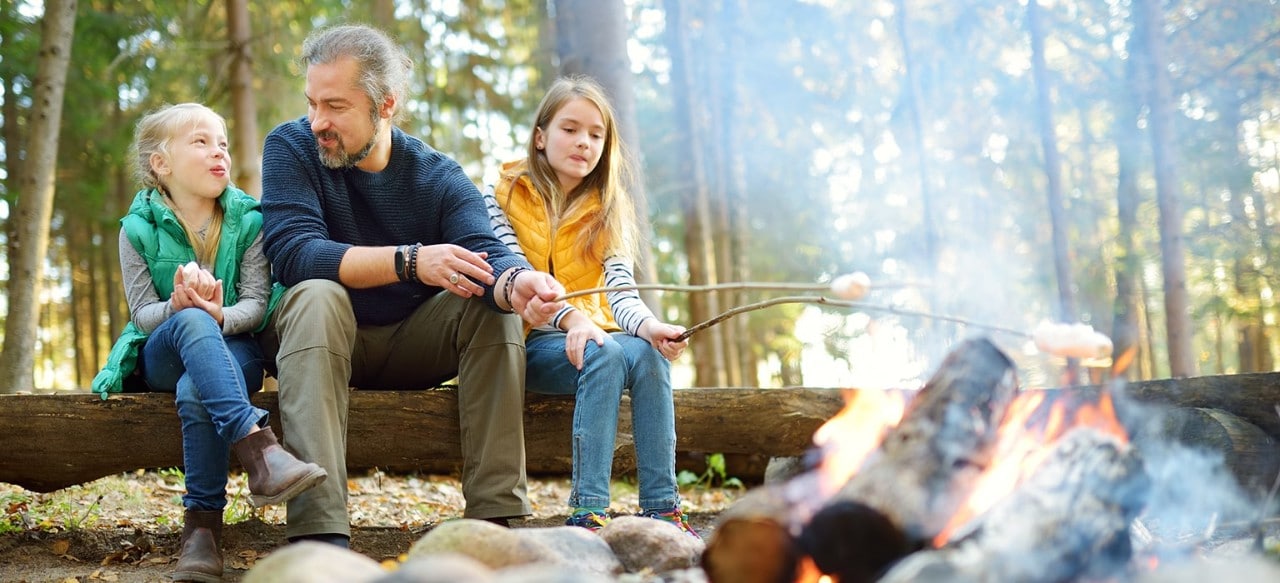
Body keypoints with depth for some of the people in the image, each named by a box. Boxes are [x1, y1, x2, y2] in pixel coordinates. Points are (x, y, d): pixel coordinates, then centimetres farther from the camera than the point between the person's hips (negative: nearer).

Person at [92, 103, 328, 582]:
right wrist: (177, 307, -27)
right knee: (191, 321, -38)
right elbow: (141, 314, -3)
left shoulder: (248, 220, 2)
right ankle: (257, 445, -53)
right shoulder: (138, 228, 1)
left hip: (232, 345, 0)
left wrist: (222, 316, -28)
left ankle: (203, 525, -31)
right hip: (161, 356, 0)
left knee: (195, 391, -36)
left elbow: (257, 301, -4)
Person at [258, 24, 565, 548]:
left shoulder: (439, 177, -4)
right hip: (319, 335, -2)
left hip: (411, 344, 3)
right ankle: (319, 532, -45)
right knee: (316, 296, -34)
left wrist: (517, 281, -47)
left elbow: (486, 254, -21)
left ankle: (497, 516, -26)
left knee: (495, 301, -21)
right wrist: (411, 261, -37)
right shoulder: (290, 148, -10)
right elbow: (294, 253, -26)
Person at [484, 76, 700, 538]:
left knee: (648, 354, -28)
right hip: (527, 343, -4)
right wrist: (571, 318, -34)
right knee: (606, 355, -33)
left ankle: (661, 509, -31)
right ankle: (588, 512, -39)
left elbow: (621, 290, -5)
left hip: (591, 334, 4)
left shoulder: (607, 213, 10)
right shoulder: (500, 200, 1)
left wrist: (649, 326, -29)